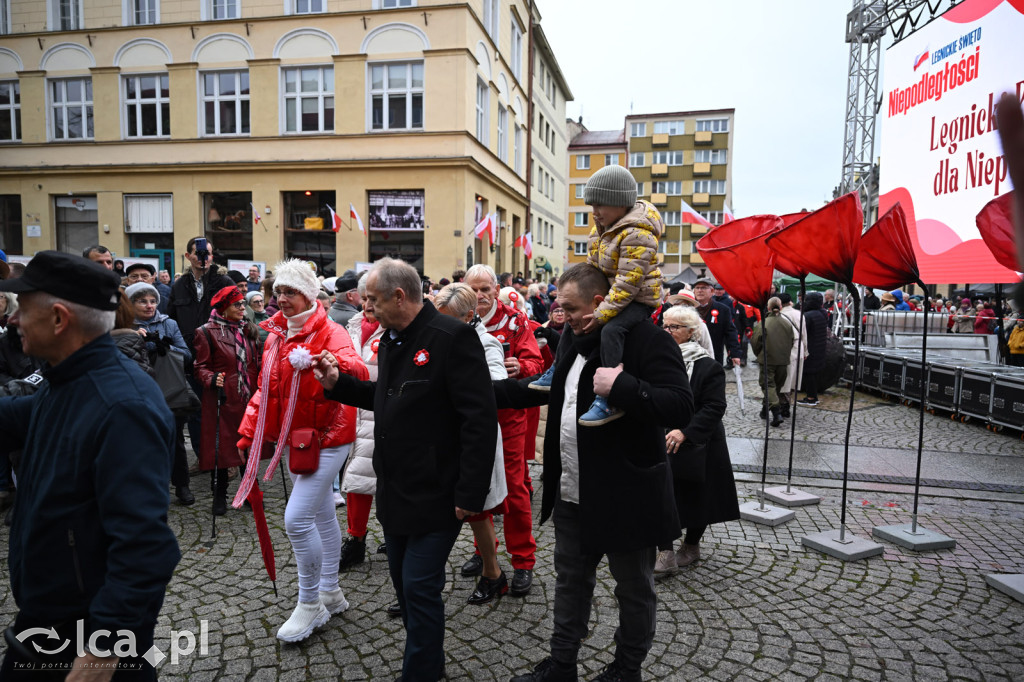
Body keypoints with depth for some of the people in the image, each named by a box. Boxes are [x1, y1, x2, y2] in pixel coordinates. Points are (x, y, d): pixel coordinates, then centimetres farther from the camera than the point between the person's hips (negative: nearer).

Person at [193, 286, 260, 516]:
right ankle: (219, 496, 18)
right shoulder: (207, 332, -5)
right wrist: (212, 379, -26)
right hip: (222, 400, -5)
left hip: (248, 399, 5)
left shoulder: (248, 329, 12)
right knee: (220, 446, 3)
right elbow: (201, 367, -6)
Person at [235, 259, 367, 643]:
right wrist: (248, 434, 8)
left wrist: (331, 363, -51)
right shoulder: (277, 335, 10)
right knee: (321, 513, 17)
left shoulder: (330, 333, -13)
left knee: (297, 518, -11)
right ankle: (330, 592, 32)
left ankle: (310, 604, 9)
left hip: (326, 438, -7)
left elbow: (358, 372, -31)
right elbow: (266, 390, 15)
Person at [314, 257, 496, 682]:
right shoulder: (391, 339, 9)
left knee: (420, 587, 0)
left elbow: (480, 419, -22)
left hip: (435, 495, -9)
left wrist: (470, 494, -23)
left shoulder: (451, 337, -19)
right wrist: (338, 384, 9)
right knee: (403, 581, 20)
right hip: (395, 489, 9)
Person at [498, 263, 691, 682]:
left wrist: (622, 385, -37)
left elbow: (681, 407, -27)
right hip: (573, 494, 8)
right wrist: (486, 391, 14)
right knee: (570, 581, 21)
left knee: (634, 590, 16)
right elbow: (546, 389, 21)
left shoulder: (648, 340, -19)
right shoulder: (573, 340, 8)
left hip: (625, 497, -7)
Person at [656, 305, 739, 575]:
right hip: (661, 444, 3)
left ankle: (692, 545, 35)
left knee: (696, 497, 13)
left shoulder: (707, 366, -10)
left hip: (696, 446, -3)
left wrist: (685, 432, -27)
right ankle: (665, 554, 5)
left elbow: (714, 408, -16)